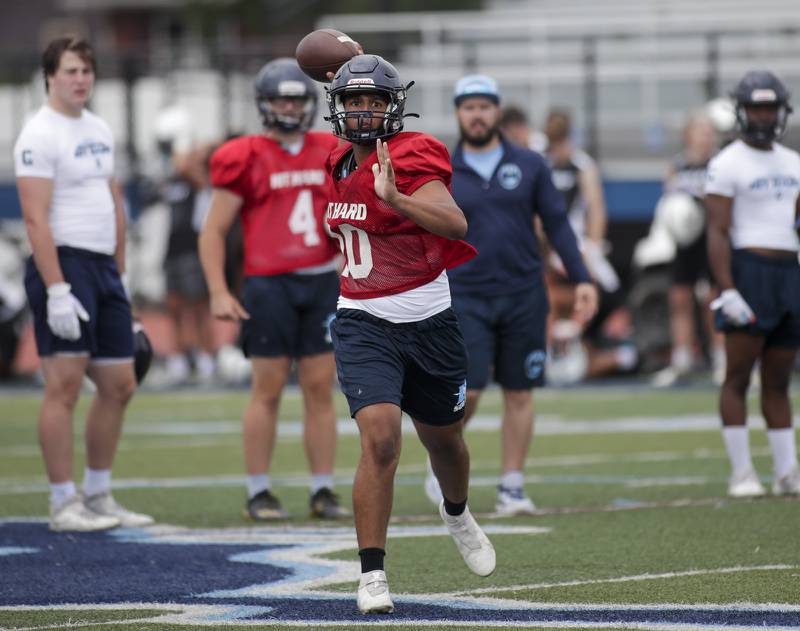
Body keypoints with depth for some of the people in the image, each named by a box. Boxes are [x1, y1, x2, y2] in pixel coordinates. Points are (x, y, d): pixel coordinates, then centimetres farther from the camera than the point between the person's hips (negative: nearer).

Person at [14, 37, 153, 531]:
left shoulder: (99, 130, 16)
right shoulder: (40, 135, -10)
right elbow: (36, 218, -16)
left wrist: (120, 275, 18)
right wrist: (57, 290, -22)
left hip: (104, 268, 9)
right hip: (64, 265, -8)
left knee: (119, 386, 9)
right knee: (65, 385, -7)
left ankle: (99, 497, 19)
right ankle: (64, 504, -3)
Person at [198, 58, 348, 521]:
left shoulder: (330, 154, 8)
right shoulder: (247, 159, -2)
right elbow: (214, 231, -1)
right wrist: (219, 293, -6)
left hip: (322, 282, 4)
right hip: (270, 286, -4)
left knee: (321, 387, 4)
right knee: (269, 388, -1)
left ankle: (324, 491, 9)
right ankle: (259, 492, 6)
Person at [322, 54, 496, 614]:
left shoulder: (409, 159, -15)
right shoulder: (343, 162, 3)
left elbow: (456, 224, -33)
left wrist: (395, 198, -43)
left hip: (429, 323, -2)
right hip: (364, 326, 2)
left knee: (444, 439, 19)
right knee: (381, 440, -19)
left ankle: (457, 513, 53)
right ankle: (373, 574, -14)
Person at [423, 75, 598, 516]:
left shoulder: (529, 166, 4)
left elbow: (556, 225, 6)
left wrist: (581, 279, -2)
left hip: (524, 296, 1)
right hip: (466, 297, -1)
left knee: (518, 393, 4)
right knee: (466, 392, -12)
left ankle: (512, 487, 12)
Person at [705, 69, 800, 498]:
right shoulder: (728, 164, -5)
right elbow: (718, 233, -10)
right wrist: (727, 290, -18)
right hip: (748, 268, -6)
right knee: (738, 375, -5)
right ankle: (741, 475, -3)